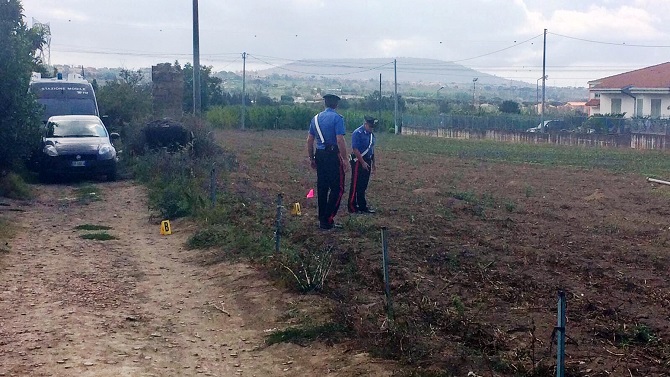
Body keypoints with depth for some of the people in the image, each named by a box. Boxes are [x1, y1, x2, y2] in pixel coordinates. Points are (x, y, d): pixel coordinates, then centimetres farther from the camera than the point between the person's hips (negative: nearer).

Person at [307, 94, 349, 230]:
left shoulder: (316, 118, 11)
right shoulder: (337, 118, -9)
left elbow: (309, 140, 13)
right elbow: (340, 140, -17)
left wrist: (311, 159, 21)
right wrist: (345, 160, -13)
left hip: (319, 156, 7)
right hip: (333, 156, -7)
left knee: (322, 188, 13)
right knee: (337, 188, -2)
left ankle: (322, 219, 19)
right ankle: (328, 220, -7)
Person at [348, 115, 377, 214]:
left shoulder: (371, 134, 11)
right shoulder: (357, 133, -15)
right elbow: (355, 149, -19)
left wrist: (373, 162, 19)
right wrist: (363, 162, -20)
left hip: (367, 162, 8)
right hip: (358, 162, -8)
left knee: (363, 186, 13)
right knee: (355, 185, -3)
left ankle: (362, 206, 20)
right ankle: (352, 208, 2)